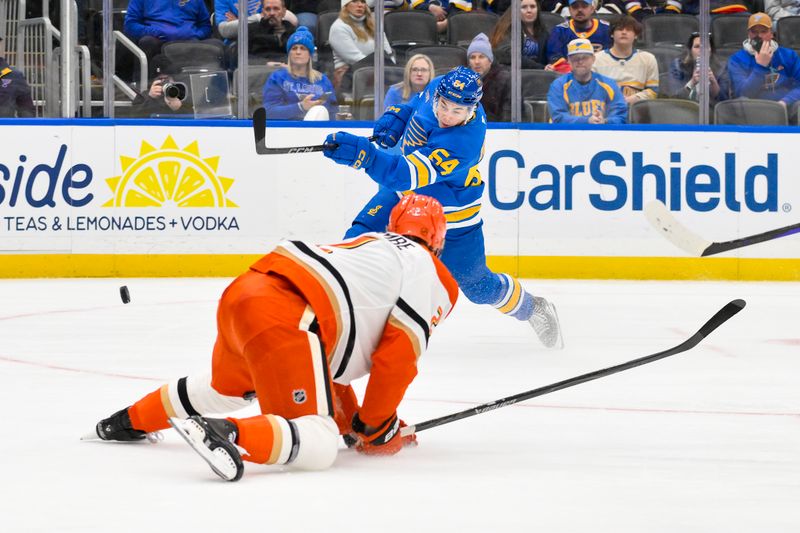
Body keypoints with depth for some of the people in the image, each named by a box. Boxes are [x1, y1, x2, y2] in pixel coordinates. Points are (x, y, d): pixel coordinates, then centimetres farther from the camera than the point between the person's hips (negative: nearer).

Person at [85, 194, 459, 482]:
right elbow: (396, 359, -1)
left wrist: (349, 417, 37)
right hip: (284, 319, -9)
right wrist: (376, 428, 12)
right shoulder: (433, 279, 9)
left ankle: (129, 422, 48)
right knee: (318, 445, -13)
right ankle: (227, 435, -36)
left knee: (227, 387, 39)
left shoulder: (366, 243, 32)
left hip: (243, 294, 9)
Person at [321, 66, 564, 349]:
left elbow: (405, 175, -47)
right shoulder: (438, 88, -19)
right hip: (405, 192, 6)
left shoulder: (462, 143, -40)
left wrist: (362, 153, -59)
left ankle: (531, 308, 39)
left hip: (452, 217, -6)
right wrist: (396, 117, -9)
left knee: (475, 285, 10)